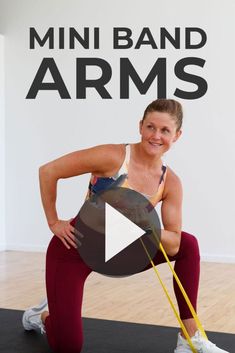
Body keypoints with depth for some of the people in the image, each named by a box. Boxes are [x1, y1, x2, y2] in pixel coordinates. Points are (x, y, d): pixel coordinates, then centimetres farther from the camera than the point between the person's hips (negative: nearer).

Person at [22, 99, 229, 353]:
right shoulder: (113, 157, -22)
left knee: (188, 245, -4)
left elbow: (173, 245, -8)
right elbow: (48, 171, -18)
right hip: (74, 249, -5)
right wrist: (53, 222, -13)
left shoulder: (170, 183, -7)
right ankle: (44, 316, 26)